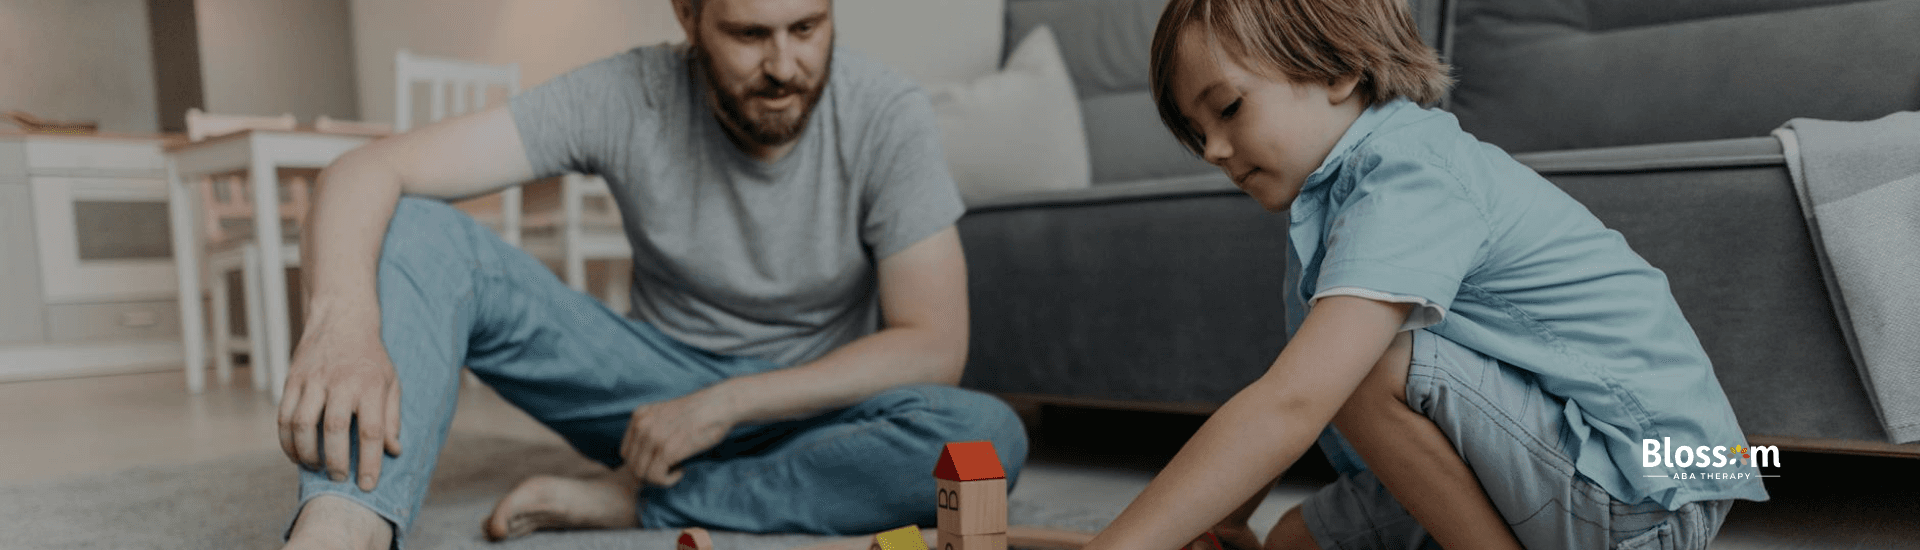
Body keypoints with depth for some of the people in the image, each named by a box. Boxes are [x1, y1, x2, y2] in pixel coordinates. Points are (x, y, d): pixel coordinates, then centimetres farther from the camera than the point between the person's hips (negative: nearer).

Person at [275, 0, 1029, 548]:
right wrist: (343, 318, -43)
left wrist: (725, 404, -22)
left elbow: (935, 347, -19)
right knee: (417, 232, -18)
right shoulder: (627, 97, -16)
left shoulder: (887, 116, -18)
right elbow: (368, 170, -21)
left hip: (809, 408, 0)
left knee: (988, 435, -33)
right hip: (658, 390, 1)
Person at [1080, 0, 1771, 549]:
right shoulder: (1343, 189, 6)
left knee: (1371, 366, -28)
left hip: (1649, 492, -9)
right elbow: (1293, 393, 13)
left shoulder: (1412, 181, -24)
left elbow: (1291, 406, -37)